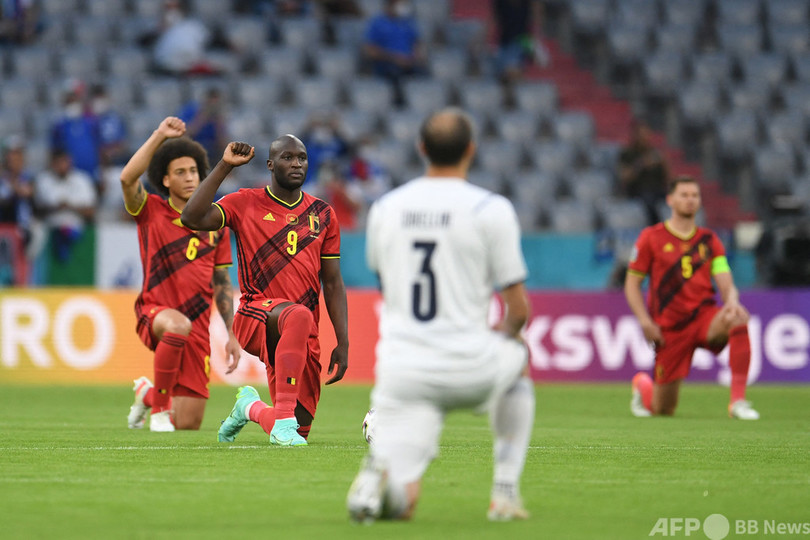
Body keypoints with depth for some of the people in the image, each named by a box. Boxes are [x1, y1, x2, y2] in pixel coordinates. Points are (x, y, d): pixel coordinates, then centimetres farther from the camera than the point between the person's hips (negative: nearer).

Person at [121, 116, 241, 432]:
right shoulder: (151, 212, 1)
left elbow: (222, 284, 14)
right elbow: (128, 178, -20)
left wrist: (232, 335, 9)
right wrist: (159, 136, -24)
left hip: (197, 328, 3)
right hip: (155, 312, -3)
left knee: (188, 425, -2)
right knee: (178, 325, -42)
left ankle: (148, 394, 35)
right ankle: (160, 405, -18)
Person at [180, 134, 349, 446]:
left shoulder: (322, 214, 13)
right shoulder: (246, 204, 3)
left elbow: (332, 283, 14)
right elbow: (192, 218, -14)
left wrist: (343, 343, 6)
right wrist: (225, 166, -13)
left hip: (305, 338, 5)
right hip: (256, 317, -5)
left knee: (300, 430, 3)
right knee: (298, 315, -41)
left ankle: (251, 407, 38)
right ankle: (283, 420, -39)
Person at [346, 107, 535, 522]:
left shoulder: (384, 208, 9)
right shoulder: (491, 210, -4)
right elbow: (519, 310, -2)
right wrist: (505, 330, 22)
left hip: (401, 375, 2)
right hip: (470, 370, -2)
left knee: (399, 505, 5)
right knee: (518, 357, 34)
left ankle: (380, 471, -33)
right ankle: (506, 492, 24)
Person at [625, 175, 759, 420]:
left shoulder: (709, 241, 9)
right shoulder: (651, 238, 2)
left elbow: (727, 285, 2)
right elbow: (632, 284, 4)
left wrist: (732, 302, -22)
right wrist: (645, 321, -10)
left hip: (704, 316, 2)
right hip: (670, 326, -2)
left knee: (739, 321, -36)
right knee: (663, 410, 0)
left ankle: (738, 400, -32)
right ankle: (642, 384, 39)